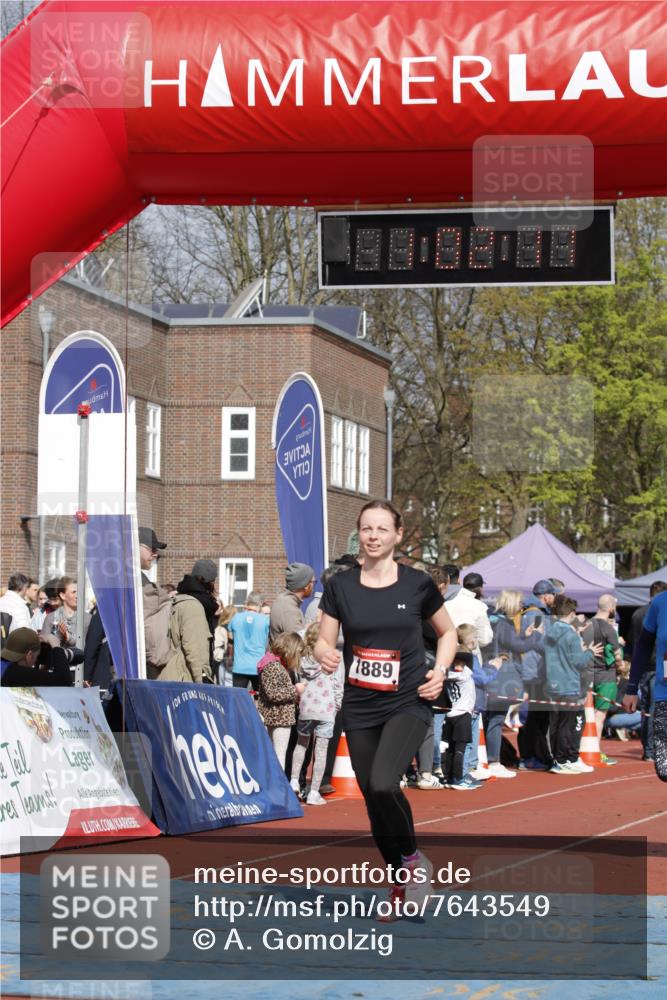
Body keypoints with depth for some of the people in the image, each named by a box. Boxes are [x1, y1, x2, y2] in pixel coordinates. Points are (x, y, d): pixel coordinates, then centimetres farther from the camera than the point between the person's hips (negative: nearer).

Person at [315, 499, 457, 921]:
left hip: (408, 703, -3)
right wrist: (325, 655, -18)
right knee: (374, 801, 6)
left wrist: (439, 671, -4)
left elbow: (448, 632, 12)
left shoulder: (418, 584, -2)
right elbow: (324, 641, 5)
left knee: (383, 784, -25)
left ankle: (412, 858, 1)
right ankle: (401, 884, 26)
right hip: (360, 708, 3)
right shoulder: (340, 586, 1)